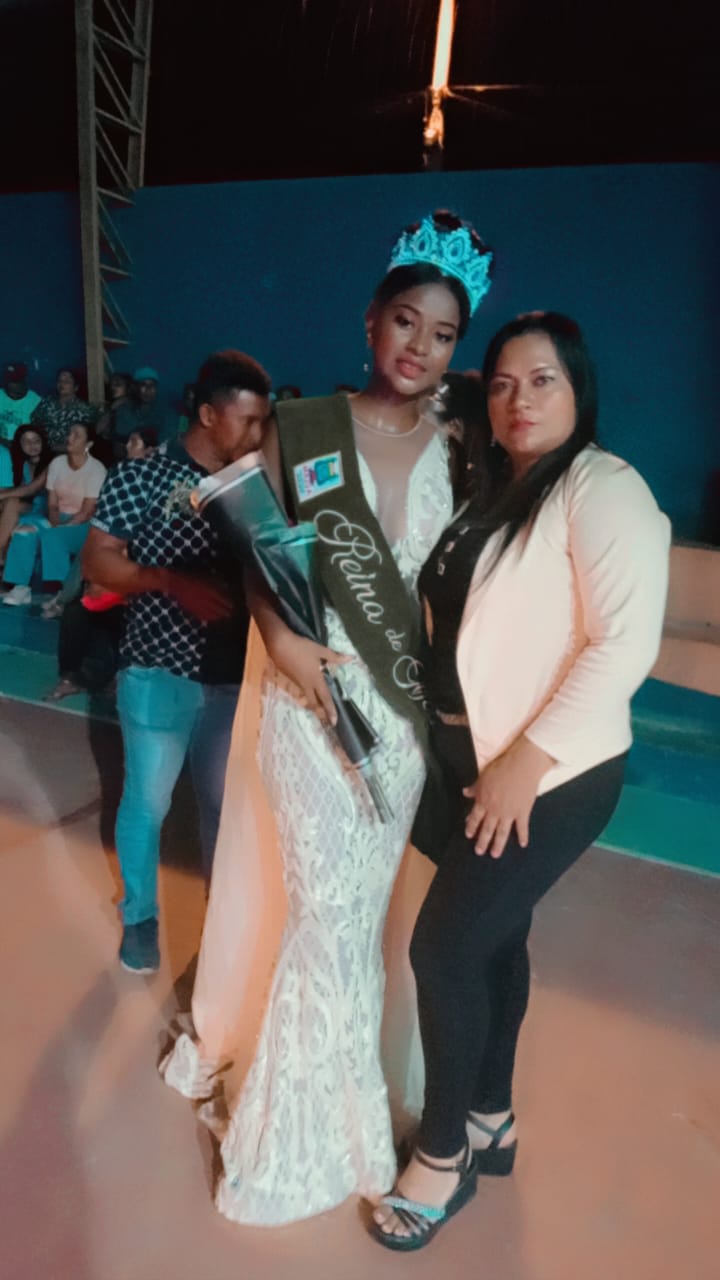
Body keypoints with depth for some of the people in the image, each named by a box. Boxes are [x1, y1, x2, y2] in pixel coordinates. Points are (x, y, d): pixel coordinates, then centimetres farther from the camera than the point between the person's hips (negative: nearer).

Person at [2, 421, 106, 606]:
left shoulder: (96, 469, -12)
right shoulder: (57, 463, 4)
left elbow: (88, 511, -15)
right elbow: (52, 504, 2)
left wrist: (62, 528, -21)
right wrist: (55, 524, -17)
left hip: (83, 525, -5)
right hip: (58, 519, 5)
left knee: (53, 537, -34)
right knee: (24, 532, -23)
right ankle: (22, 587, -24)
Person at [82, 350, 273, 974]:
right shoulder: (141, 477, -8)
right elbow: (96, 561, -7)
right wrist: (173, 581, -21)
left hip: (233, 673, 4)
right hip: (159, 669, -3)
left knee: (224, 798, 16)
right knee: (147, 799, 9)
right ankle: (140, 916, 33)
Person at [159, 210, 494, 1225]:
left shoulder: (460, 451, 4)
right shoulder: (303, 429, -2)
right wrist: (281, 639, -14)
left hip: (405, 707, 3)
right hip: (310, 694, -3)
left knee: (359, 904, 16)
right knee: (331, 910, 2)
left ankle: (309, 1082, 44)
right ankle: (319, 1117, 30)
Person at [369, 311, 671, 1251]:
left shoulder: (602, 486, -12)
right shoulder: (496, 491, 12)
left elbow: (625, 643, -22)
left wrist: (527, 761, -22)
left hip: (552, 776, -7)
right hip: (472, 759, 7)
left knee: (444, 947, -3)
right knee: (493, 939, 18)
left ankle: (443, 1155, 21)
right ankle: (490, 1122, 39)